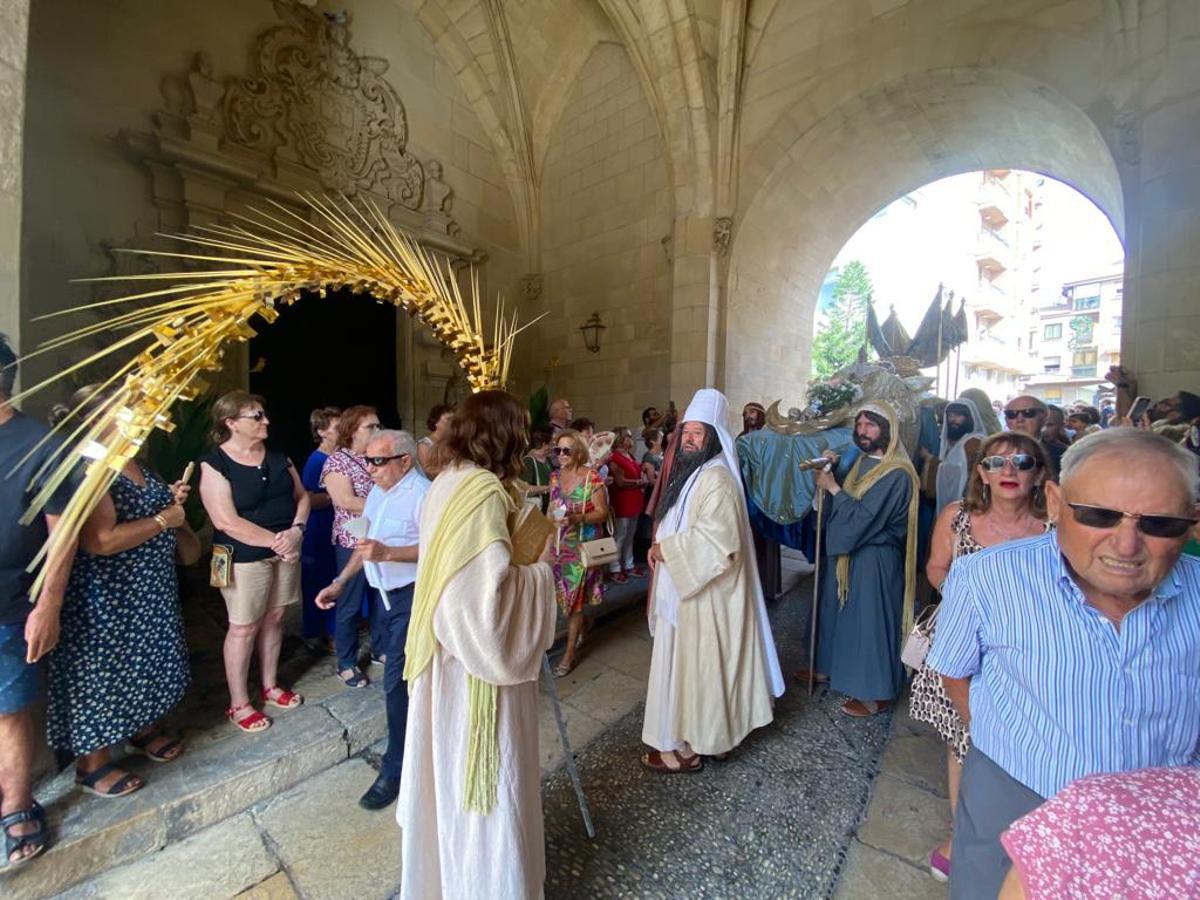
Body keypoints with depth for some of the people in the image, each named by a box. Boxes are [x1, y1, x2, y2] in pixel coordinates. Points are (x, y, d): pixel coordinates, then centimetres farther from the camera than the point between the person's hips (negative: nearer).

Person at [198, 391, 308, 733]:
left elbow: (301, 495, 6)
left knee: (273, 618, 16)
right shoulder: (214, 464, -13)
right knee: (244, 628, 6)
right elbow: (226, 521, -19)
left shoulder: (277, 455, 5)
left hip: (286, 550, 6)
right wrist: (275, 540, -18)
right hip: (245, 557, -5)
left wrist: (296, 530, -11)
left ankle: (269, 686, 34)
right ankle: (238, 704, 25)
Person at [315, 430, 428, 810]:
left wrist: (388, 553, -34)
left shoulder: (421, 494, -22)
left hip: (412, 595, -9)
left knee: (397, 680, -4)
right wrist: (339, 582, 14)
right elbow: (369, 541, 16)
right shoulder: (378, 491, 8)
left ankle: (396, 768, 15)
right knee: (403, 673, 22)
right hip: (388, 593, 9)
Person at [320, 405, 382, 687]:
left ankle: (380, 648, 34)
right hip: (353, 542, -5)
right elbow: (347, 503, -19)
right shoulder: (336, 461, -10)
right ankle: (346, 664, 23)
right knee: (350, 605, 8)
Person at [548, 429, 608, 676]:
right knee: (565, 595, 12)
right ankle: (578, 633, 37)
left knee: (574, 597, -1)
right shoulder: (555, 477, 5)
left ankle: (570, 653, 14)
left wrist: (577, 518, -26)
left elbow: (602, 513, -11)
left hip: (583, 544, -5)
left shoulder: (592, 477, -12)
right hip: (560, 543, 5)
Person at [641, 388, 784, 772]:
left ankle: (688, 747, 24)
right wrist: (662, 548, 3)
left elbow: (717, 540, -30)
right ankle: (689, 735, 39)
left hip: (703, 594, -9)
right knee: (686, 662, 21)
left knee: (693, 665, 5)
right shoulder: (691, 472, 10)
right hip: (685, 587, 9)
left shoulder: (716, 479, -22)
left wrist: (667, 549, -19)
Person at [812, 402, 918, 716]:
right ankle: (831, 667, 40)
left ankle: (876, 693, 23)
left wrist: (833, 487, -17)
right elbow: (841, 504, 9)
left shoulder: (897, 474, -20)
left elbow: (863, 517, -25)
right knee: (838, 612, 20)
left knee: (869, 622, 4)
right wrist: (830, 470, -4)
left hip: (875, 561, -8)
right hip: (848, 554, 9)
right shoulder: (862, 463, 6)